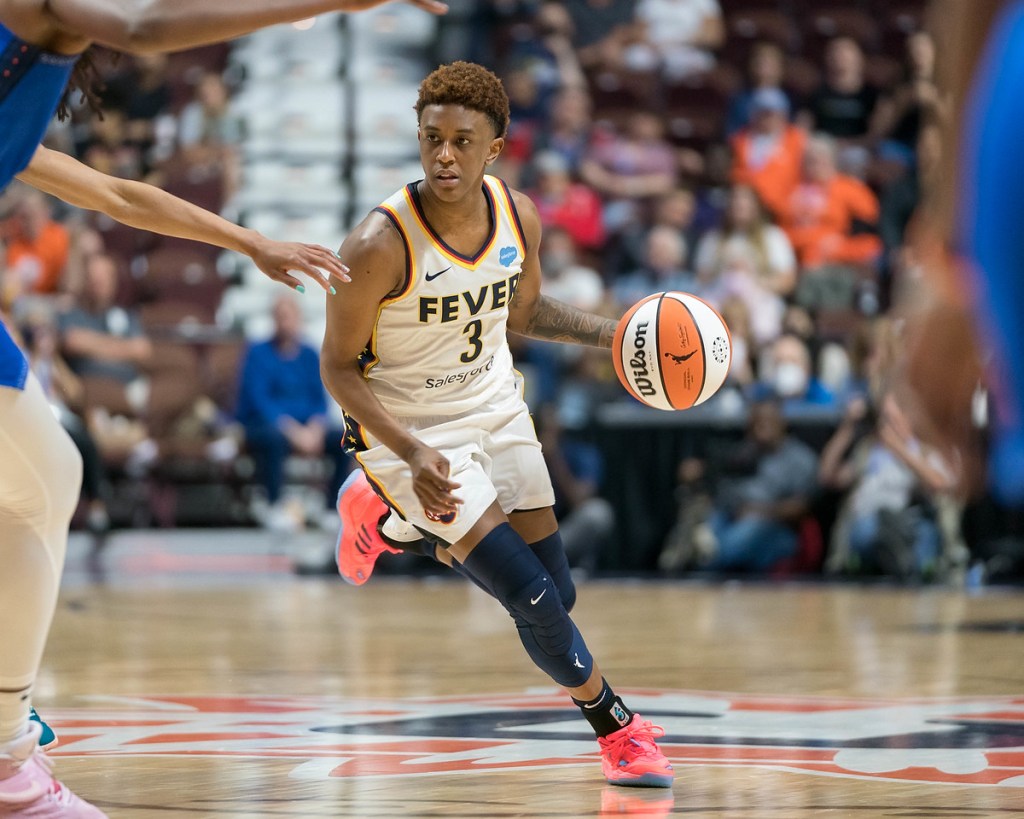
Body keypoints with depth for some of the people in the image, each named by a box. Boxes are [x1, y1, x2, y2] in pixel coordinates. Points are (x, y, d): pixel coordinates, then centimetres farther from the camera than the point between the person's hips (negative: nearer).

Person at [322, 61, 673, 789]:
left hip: (497, 411, 6)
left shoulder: (519, 217, -11)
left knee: (556, 591, 11)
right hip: (412, 432, -6)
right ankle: (618, 729, 16)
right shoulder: (380, 245, -28)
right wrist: (413, 455, -30)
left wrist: (614, 333, -6)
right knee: (536, 604, -11)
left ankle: (388, 516, 33)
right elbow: (338, 367, -18)